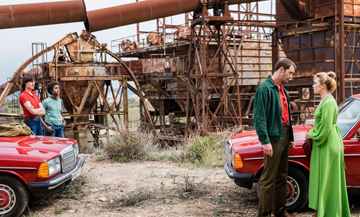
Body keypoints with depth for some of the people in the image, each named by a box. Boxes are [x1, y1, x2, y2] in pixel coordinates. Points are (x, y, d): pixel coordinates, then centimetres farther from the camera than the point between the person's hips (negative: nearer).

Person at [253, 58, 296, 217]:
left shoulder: (283, 90, 16)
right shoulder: (265, 88, -13)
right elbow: (259, 117, -17)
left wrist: (290, 138, 16)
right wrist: (265, 140, -20)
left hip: (284, 137, 9)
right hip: (273, 138, -9)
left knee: (282, 176, 16)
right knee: (269, 179, -4)